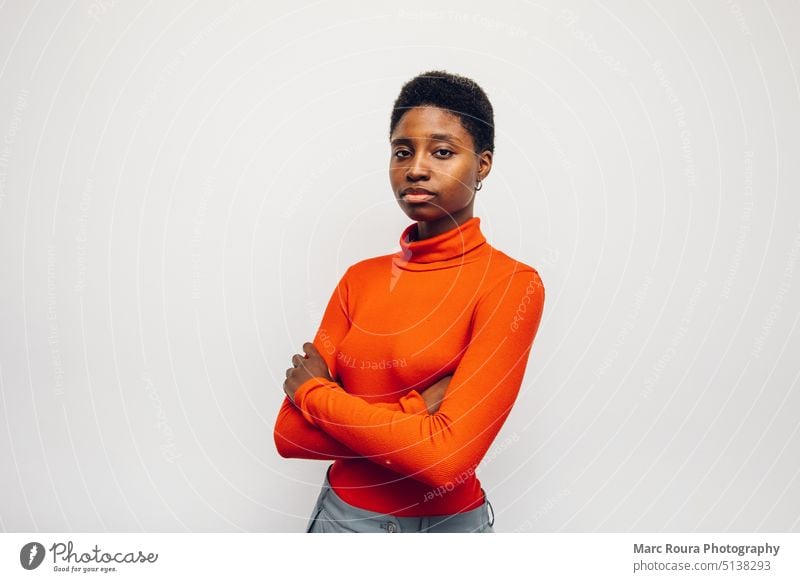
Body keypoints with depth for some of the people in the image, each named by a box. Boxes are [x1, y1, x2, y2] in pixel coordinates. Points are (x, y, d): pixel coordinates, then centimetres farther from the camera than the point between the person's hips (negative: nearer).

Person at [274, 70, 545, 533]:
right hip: (343, 513, 4)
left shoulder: (512, 284, -15)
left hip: (446, 521, -3)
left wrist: (315, 394, -14)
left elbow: (447, 457, -25)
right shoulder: (360, 278, -1)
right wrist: (418, 412, -19)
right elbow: (290, 434, -6)